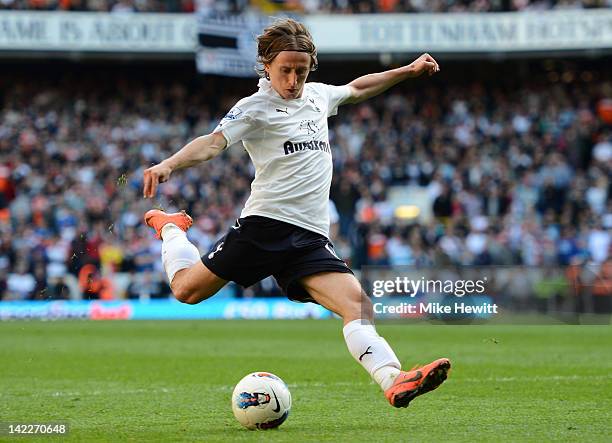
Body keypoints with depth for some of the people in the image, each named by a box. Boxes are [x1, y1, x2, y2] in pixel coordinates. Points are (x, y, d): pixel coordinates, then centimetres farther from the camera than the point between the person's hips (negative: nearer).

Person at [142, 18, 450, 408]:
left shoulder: (317, 96, 18)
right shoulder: (255, 108, -3)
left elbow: (357, 88, 39)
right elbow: (214, 142, -18)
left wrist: (408, 70, 39)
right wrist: (169, 165, -35)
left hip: (311, 236, 4)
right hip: (265, 225, -4)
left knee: (357, 302, -18)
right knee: (187, 290, 2)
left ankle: (393, 381, -35)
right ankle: (171, 229, 34)